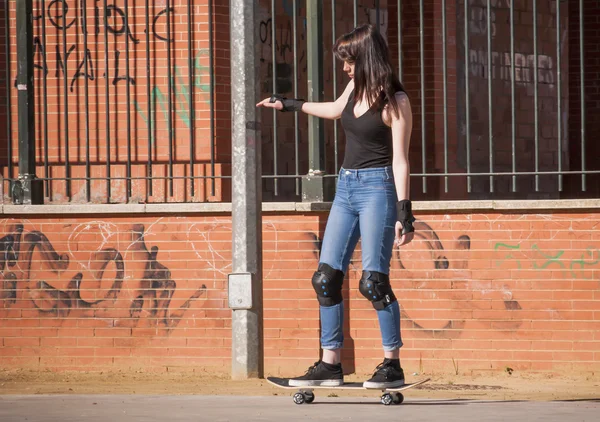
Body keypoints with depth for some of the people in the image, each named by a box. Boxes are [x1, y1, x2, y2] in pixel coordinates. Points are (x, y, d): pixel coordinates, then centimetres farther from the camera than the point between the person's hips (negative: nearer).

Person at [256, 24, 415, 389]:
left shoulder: (395, 101, -10)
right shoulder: (356, 89, 11)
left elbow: (400, 160, -13)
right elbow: (336, 109, 34)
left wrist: (404, 212, -18)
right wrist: (291, 105, 45)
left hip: (377, 187, -8)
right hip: (346, 186, 8)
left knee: (374, 280, -14)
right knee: (327, 278, 2)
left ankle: (393, 366, -9)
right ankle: (331, 364, 5)